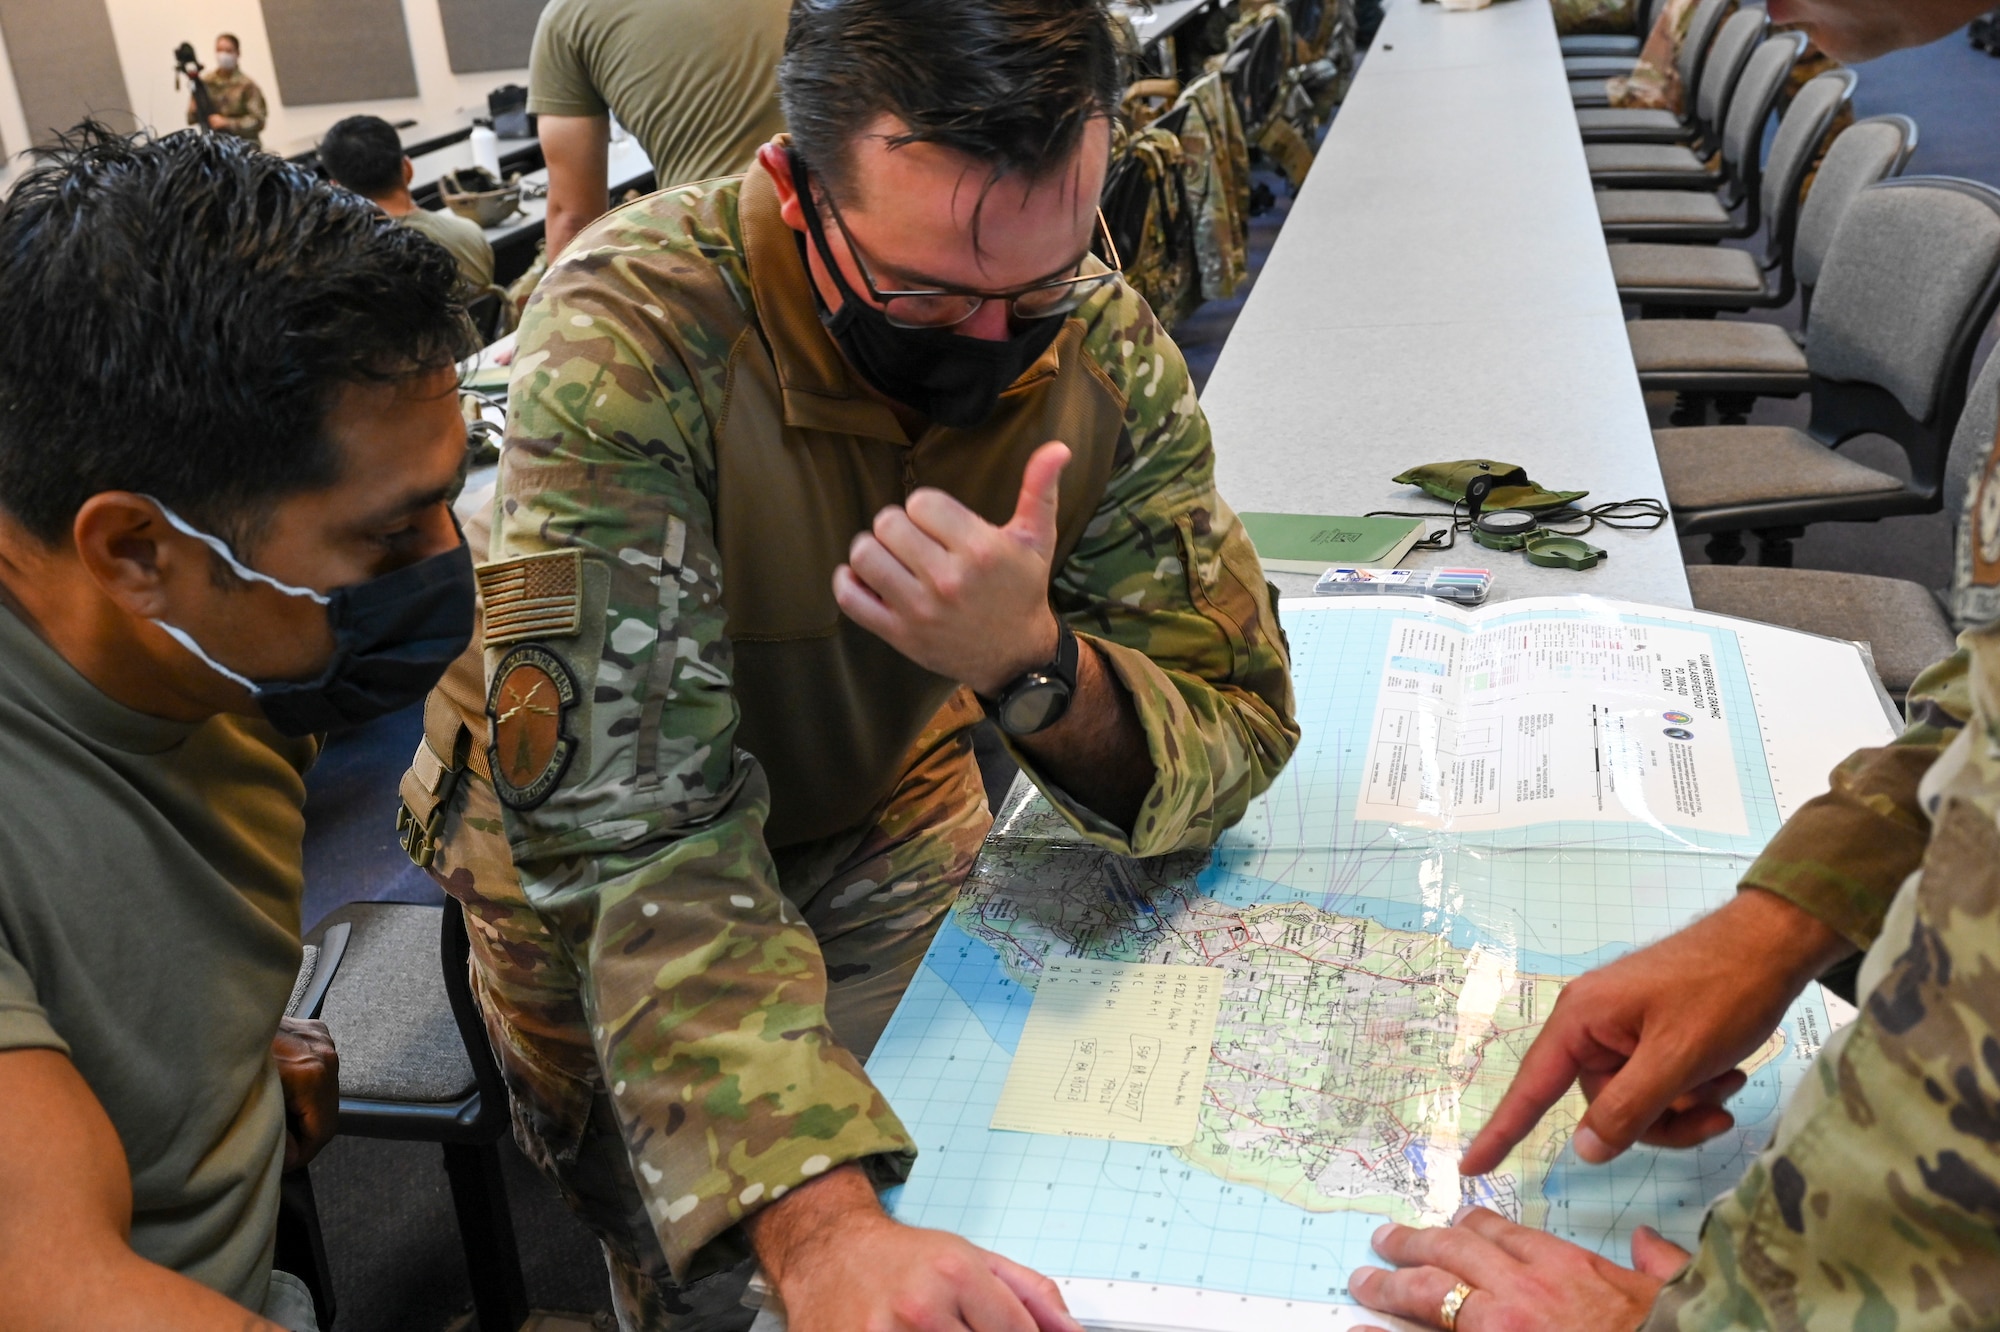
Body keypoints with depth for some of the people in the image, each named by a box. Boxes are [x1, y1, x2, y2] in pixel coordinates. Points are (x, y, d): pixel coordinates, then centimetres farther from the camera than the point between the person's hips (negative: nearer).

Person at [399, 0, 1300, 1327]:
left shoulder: (1107, 348, -21)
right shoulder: (632, 330, -35)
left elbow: (1238, 734, -21)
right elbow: (633, 829, -39)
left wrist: (1034, 663, -43)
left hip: (888, 819, 4)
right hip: (590, 861, -3)